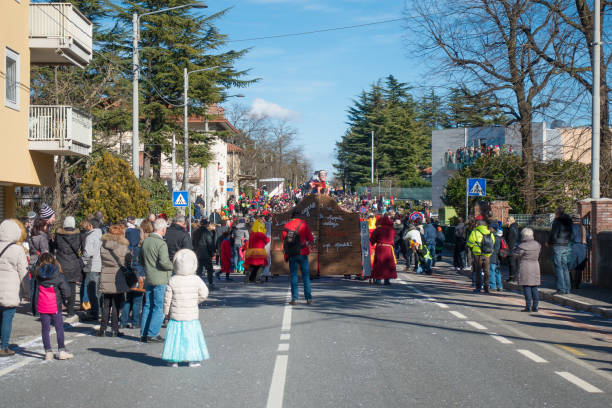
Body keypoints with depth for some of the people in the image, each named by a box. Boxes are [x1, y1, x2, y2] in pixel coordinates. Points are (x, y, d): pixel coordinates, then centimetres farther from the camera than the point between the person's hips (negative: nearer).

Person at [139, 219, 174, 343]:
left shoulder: (145, 241, 9)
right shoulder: (161, 244, -16)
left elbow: (140, 260, 16)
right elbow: (164, 262, -23)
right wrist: (173, 266, -6)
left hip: (148, 279, 8)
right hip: (160, 279, -8)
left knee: (148, 306, 13)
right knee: (159, 307, -2)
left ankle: (144, 334, 16)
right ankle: (152, 334, -3)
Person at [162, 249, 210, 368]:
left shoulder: (172, 281, -8)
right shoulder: (196, 280, -8)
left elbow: (167, 299, -4)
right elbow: (204, 293, -1)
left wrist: (166, 312, 9)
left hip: (176, 315, 0)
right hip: (192, 316, 0)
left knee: (175, 335, 9)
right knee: (192, 337, 9)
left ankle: (173, 360, 12)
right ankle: (193, 360, 11)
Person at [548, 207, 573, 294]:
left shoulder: (557, 221, -11)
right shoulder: (568, 221, 11)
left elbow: (553, 234, -14)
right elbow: (570, 235, 16)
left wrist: (549, 242, 2)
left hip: (558, 246, -7)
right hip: (566, 246, 7)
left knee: (558, 267, -5)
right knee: (565, 267, 12)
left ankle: (561, 289, -7)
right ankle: (567, 289, 12)